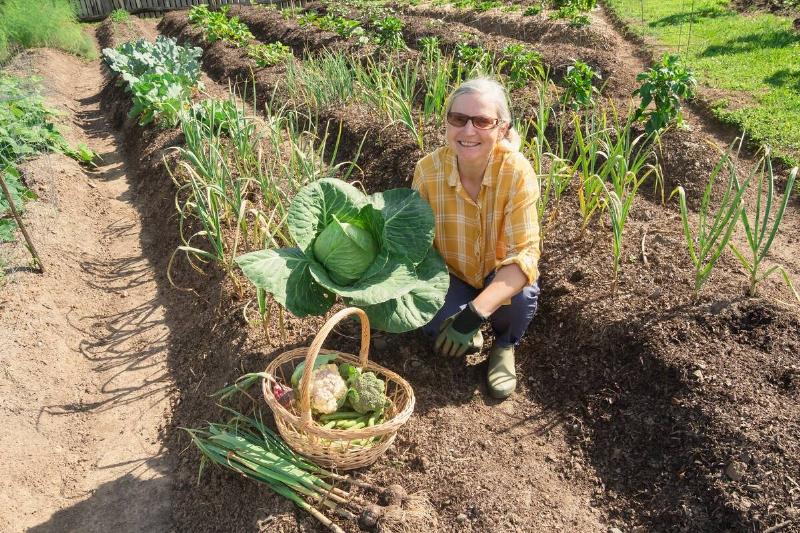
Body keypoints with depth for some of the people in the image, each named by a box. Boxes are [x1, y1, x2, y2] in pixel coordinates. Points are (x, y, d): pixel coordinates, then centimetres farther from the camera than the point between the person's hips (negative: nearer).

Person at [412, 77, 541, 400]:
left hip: (500, 274, -1)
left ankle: (505, 346, 5)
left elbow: (524, 255, -32)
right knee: (434, 321, -26)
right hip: (451, 274, 1)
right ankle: (469, 338, 13)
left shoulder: (517, 172, -29)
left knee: (521, 295, -32)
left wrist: (473, 314, -44)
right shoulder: (428, 169, -22)